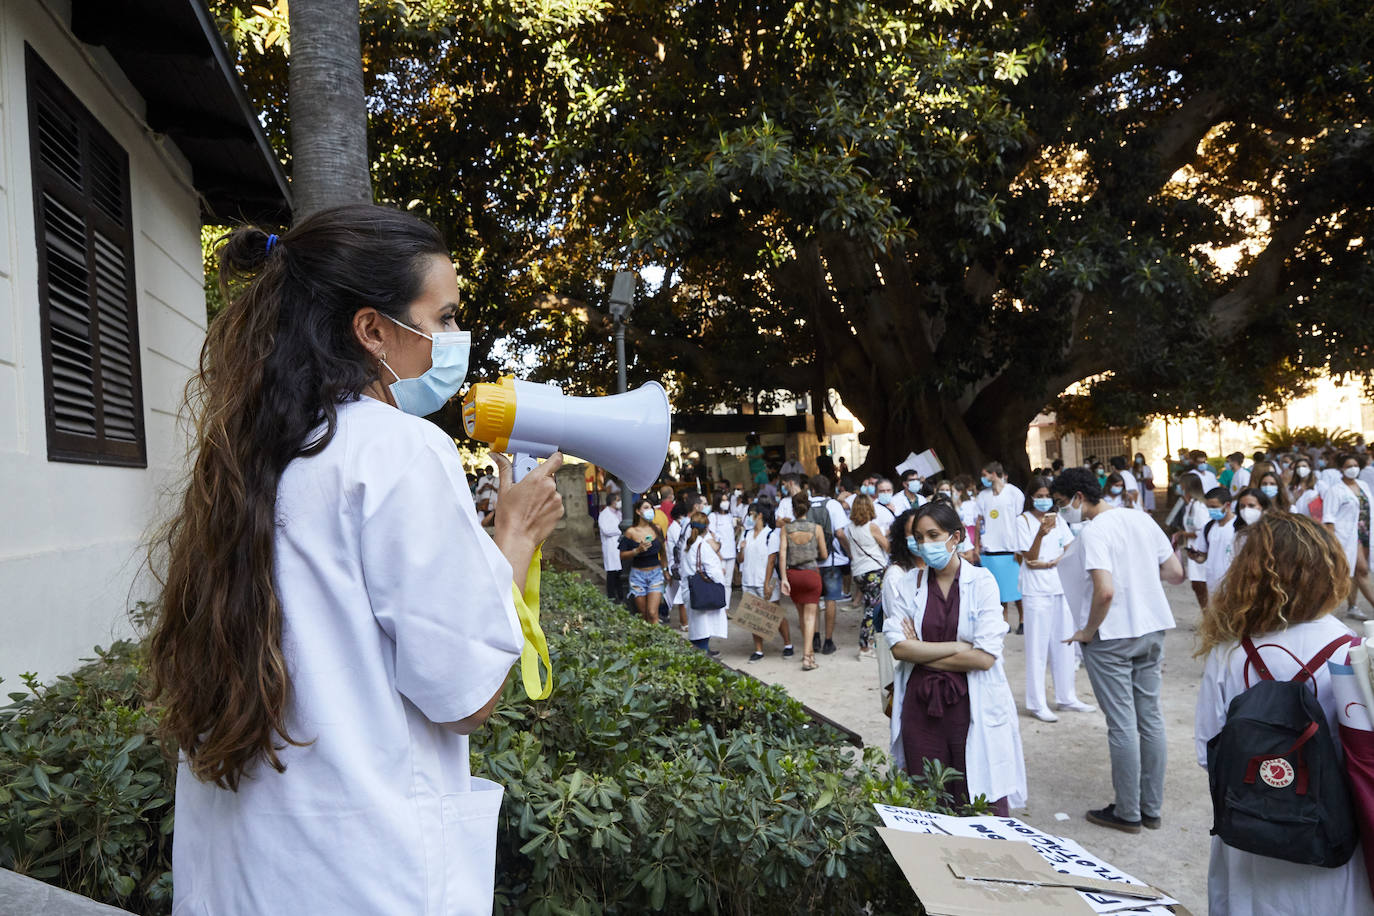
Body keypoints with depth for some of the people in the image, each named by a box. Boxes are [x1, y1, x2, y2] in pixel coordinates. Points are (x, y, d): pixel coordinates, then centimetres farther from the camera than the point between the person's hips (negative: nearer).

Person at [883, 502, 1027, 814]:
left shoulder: (981, 582, -2)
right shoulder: (906, 585, 5)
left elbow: (985, 657, -11)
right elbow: (898, 647, -6)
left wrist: (922, 653, -6)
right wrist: (959, 647, -10)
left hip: (974, 706, -2)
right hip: (921, 706, 2)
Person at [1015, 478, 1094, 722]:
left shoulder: (1057, 519, 10)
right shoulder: (1024, 521, -5)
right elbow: (1029, 560, -12)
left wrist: (1050, 563, -11)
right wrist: (1041, 534, -28)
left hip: (1061, 586, 5)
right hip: (1036, 591, -5)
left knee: (1064, 643, 11)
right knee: (1037, 647, -1)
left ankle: (1066, 697, 23)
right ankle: (1037, 704, 5)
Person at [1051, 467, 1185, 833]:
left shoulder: (1093, 532, -18)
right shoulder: (1142, 519, 5)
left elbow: (1105, 591, -28)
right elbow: (1176, 573, 9)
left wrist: (1087, 632, -14)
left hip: (1110, 637, -7)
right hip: (1152, 629, 8)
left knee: (1122, 725, 2)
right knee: (1150, 717, 13)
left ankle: (1128, 813, 13)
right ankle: (1152, 807, 24)